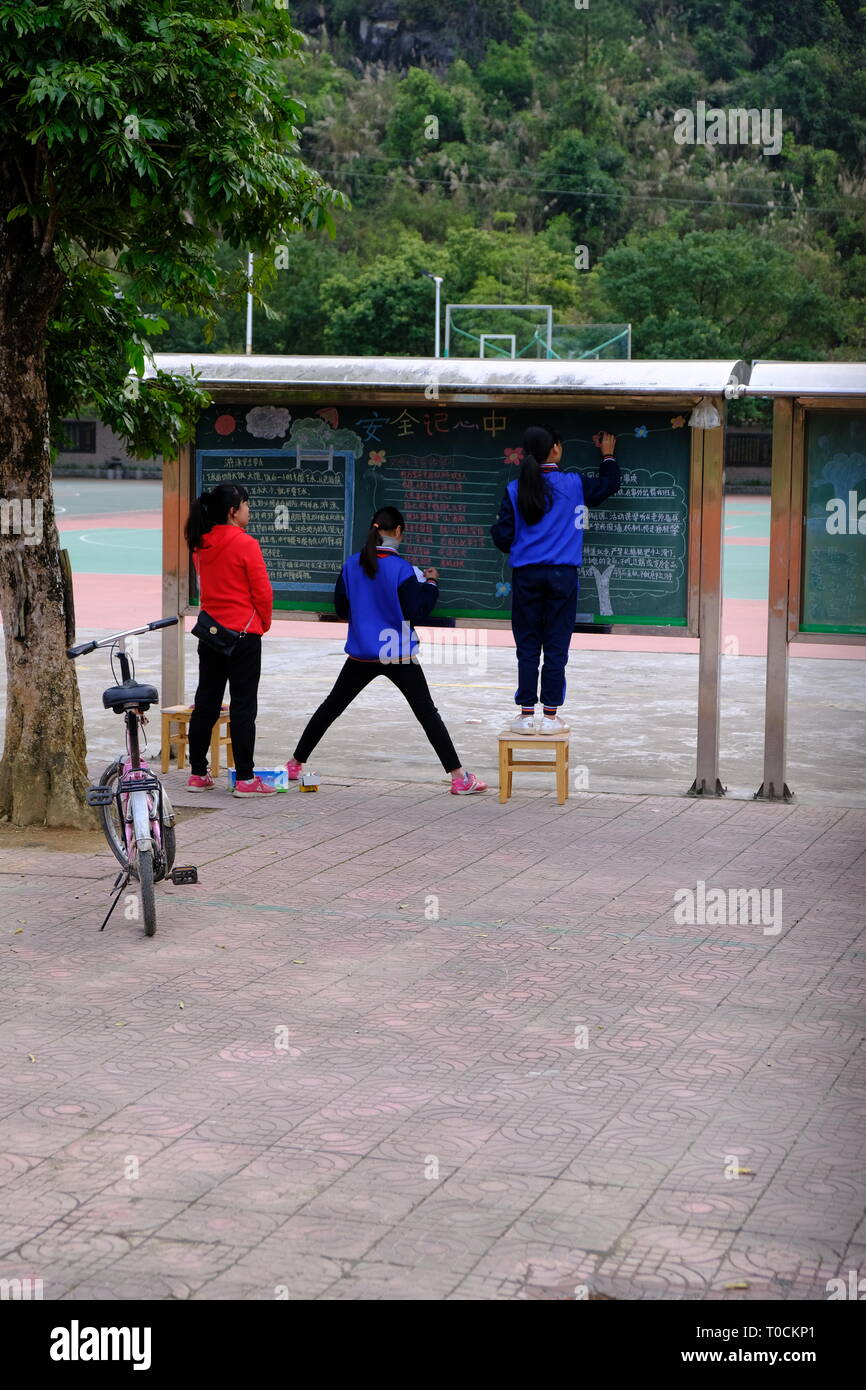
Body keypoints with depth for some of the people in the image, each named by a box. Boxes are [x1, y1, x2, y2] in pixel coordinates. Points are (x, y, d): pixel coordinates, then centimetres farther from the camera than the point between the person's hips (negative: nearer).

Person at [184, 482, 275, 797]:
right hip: (243, 633, -6)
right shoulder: (245, 544, -14)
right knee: (243, 706, -2)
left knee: (206, 703, 12)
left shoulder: (201, 545, 5)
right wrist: (263, 623, 7)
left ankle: (198, 774, 16)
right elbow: (262, 591, -11)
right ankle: (245, 779, 0)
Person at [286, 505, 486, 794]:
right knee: (428, 714, 2)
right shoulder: (401, 568, -14)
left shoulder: (352, 564, -1)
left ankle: (295, 764, 22)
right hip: (398, 655, -4)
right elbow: (417, 613, -11)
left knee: (331, 707, 17)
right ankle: (459, 777, 0)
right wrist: (430, 584, 2)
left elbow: (341, 608, 8)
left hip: (361, 655, 4)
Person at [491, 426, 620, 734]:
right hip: (562, 575, -1)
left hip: (525, 576, 1)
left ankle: (526, 714, 7)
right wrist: (608, 455, 34)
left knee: (527, 647, 6)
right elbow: (609, 486, 17)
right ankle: (550, 716, 5)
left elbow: (502, 536, 2)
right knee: (556, 648, 4)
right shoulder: (573, 484, -2)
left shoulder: (515, 490, -1)